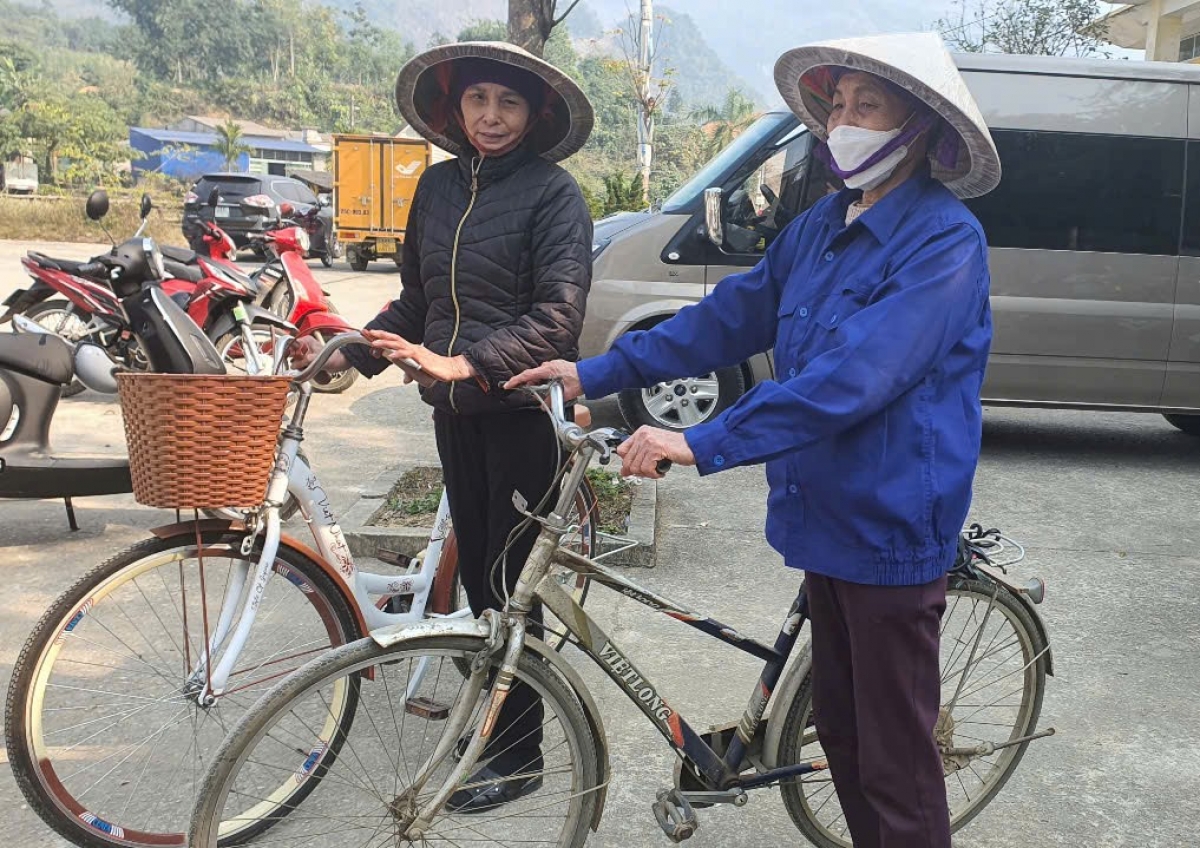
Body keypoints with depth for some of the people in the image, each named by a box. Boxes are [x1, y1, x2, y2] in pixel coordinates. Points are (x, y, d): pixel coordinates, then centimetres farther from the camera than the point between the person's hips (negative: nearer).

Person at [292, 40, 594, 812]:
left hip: (522, 409, -6)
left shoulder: (554, 192, -10)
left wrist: (467, 364, -28)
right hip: (455, 408, 6)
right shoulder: (438, 185, 9)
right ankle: (493, 711, 31)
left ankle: (517, 754, 14)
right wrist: (348, 354, 3)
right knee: (475, 569, 14)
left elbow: (558, 314, -18)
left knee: (508, 579, 0)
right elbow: (418, 299, 15)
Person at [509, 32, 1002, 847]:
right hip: (826, 515, 8)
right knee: (839, 728, 21)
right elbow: (731, 316, 12)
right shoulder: (821, 226, 8)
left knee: (895, 760, 4)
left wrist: (702, 443, -32)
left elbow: (851, 378, -28)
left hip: (891, 529, -8)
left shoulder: (944, 239, -18)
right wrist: (595, 373, 9)